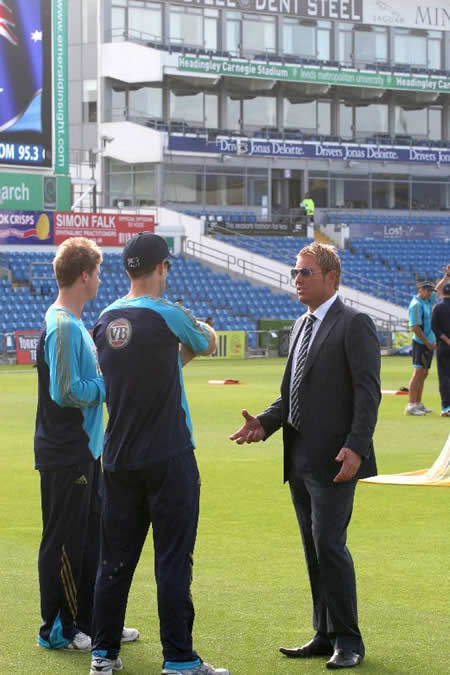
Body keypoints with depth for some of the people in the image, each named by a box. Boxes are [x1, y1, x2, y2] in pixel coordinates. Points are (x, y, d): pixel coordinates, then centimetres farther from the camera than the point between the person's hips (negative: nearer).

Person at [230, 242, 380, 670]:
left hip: (334, 460, -8)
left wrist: (356, 447, -22)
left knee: (329, 545, -10)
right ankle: (325, 635, 19)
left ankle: (348, 641, -2)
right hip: (300, 459, 8)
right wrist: (264, 424, 4)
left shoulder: (354, 325, -8)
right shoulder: (302, 326, 17)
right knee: (314, 550, 11)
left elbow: (367, 393, -14)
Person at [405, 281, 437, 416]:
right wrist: (428, 343, -19)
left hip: (429, 343, 9)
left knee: (424, 374, 12)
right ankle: (411, 406, -19)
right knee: (418, 373, -14)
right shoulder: (416, 305, -15)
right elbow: (415, 328, -20)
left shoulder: (428, 300, 11)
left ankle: (418, 404, 19)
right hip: (420, 343, -9)